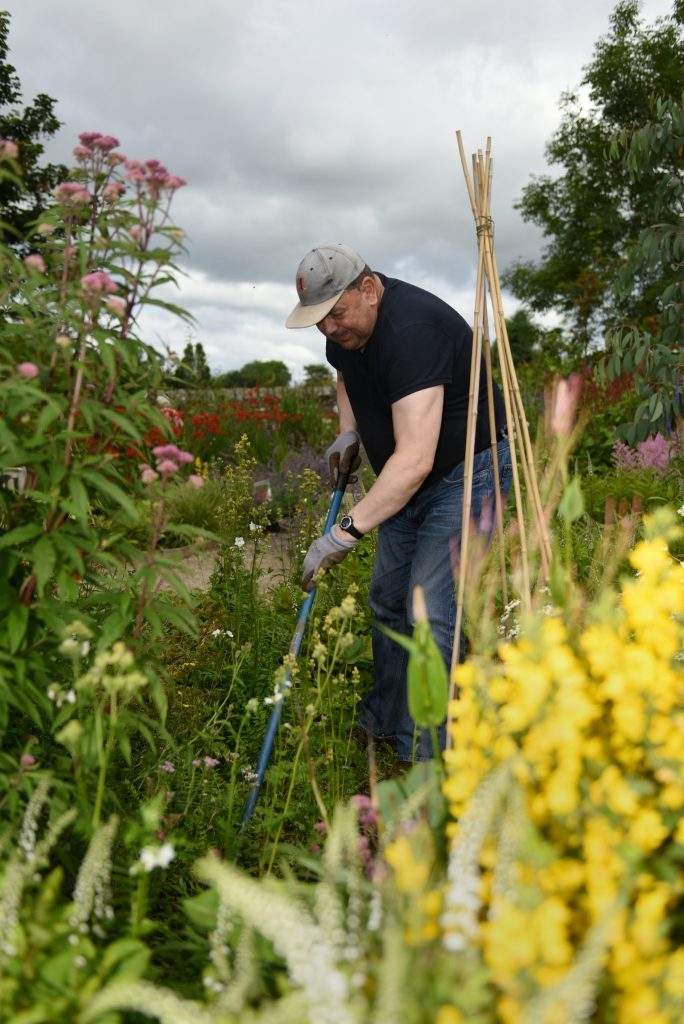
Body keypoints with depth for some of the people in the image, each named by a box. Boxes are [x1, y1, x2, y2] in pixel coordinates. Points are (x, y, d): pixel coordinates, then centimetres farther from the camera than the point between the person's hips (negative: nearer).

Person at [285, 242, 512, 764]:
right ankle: (383, 724, 29)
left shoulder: (411, 331, -31)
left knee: (430, 612, -15)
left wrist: (347, 531, -43)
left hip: (466, 471, -9)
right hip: (407, 482, 9)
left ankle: (423, 759, -3)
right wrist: (349, 431, 4)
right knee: (388, 599, 12)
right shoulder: (344, 329, -2)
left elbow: (415, 459, -40)